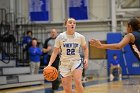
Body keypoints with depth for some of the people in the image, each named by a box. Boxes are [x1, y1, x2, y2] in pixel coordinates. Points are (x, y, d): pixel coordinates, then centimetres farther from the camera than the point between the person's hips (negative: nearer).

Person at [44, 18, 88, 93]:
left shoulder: (80, 37, -2)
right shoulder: (60, 37, -3)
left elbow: (85, 48, 15)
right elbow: (55, 52, 1)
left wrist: (86, 58, -1)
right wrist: (49, 64, -9)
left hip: (76, 62, -1)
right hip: (64, 64, 1)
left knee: (78, 82, -25)